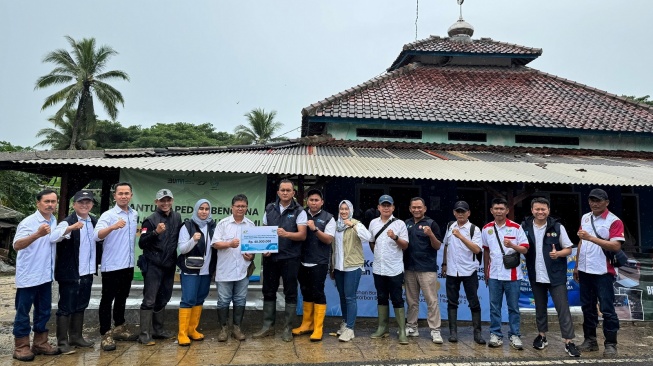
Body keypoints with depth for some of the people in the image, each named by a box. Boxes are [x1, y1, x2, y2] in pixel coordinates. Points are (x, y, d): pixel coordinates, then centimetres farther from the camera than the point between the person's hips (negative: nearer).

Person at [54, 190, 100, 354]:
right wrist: (71, 228, -50)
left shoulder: (95, 221, 6)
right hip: (70, 273, -6)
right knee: (66, 307, 3)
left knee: (81, 306, 16)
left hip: (87, 272, 6)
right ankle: (62, 342, 14)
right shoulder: (67, 222, -12)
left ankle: (76, 337, 29)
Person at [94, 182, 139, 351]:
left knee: (122, 298, 18)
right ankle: (106, 334, 11)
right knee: (107, 300, 3)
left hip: (128, 264, 6)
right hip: (111, 266, -6)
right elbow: (96, 235, -29)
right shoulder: (108, 215, -12)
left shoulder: (135, 214, 8)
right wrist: (113, 226, -45)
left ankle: (120, 329, 31)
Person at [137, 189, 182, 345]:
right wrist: (156, 232, -27)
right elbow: (141, 244, -15)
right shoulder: (150, 220, -10)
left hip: (169, 265, 6)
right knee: (149, 300, -1)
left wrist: (177, 258, 9)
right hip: (153, 266, -5)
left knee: (163, 299, 15)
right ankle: (145, 334, 7)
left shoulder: (177, 217, 5)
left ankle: (158, 329, 27)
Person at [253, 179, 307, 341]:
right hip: (270, 257, 4)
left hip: (290, 258, -4)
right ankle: (268, 326, 24)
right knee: (268, 291, 11)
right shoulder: (269, 209, 7)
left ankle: (287, 328, 16)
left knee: (290, 293, 4)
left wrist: (286, 234, -31)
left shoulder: (299, 211, -5)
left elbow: (302, 235, -13)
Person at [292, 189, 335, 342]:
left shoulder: (328, 218, -2)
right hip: (303, 262, 4)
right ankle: (306, 324, 27)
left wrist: (315, 229, -21)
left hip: (319, 263, -3)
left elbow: (329, 240, -9)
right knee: (306, 293, 14)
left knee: (318, 293, 0)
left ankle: (318, 328, 10)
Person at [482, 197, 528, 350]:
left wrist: (512, 245, -25)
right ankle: (496, 334, 17)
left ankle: (515, 335, 19)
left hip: (512, 274, -2)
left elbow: (525, 249, -5)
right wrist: (485, 272, 13)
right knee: (494, 306, 7)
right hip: (494, 274, 2)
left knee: (513, 307, 8)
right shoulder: (487, 229, 5)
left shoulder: (516, 227, -4)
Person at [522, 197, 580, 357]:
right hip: (536, 276, 2)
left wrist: (558, 253, -19)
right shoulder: (525, 227, 0)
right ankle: (542, 336, 29)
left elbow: (569, 249, -1)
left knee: (563, 308, 0)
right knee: (540, 307, 15)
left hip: (556, 275, -2)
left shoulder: (557, 227, -5)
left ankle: (569, 342, 7)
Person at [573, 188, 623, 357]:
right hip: (585, 270, 6)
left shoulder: (614, 221, -9)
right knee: (587, 307, 13)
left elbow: (616, 246, -20)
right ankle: (590, 340, 24)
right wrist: (576, 266, 14)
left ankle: (610, 344, 14)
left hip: (603, 272, -6)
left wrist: (591, 238, -26)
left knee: (607, 309, 2)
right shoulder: (585, 218, 10)